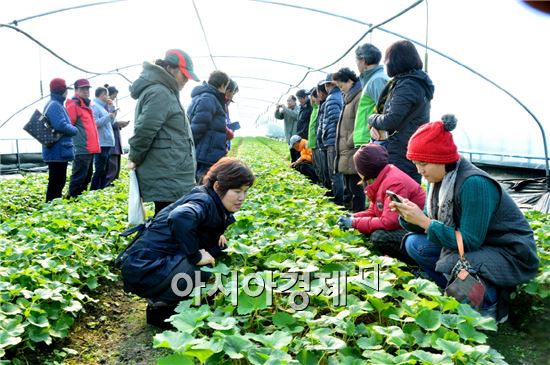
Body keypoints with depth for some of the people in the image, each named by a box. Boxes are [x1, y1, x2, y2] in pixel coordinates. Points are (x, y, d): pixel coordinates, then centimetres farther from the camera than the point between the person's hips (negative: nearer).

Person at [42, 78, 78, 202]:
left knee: (59, 181, 17)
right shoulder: (54, 105, -15)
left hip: (60, 151, 11)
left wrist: (71, 128, 5)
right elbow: (61, 126, -26)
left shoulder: (57, 105, 17)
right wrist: (74, 130, -9)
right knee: (55, 182, -6)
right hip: (57, 152, -11)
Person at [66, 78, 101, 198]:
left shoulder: (86, 105, 20)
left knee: (87, 176, 16)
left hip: (90, 149, 10)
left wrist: (95, 145, 20)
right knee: (78, 177, -8)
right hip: (81, 149, -10)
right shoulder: (73, 105, -9)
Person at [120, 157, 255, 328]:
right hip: (143, 269, -9)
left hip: (162, 262, 9)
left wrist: (219, 239, -3)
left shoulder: (214, 204, 7)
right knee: (207, 271, -25)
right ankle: (159, 308, -1)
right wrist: (196, 256, -30)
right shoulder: (203, 201, -20)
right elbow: (180, 218, -42)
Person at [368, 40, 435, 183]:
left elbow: (391, 121, -22)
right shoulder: (419, 82, 15)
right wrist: (375, 125, 1)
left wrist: (372, 118, -2)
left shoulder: (407, 85, -17)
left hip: (400, 155, -10)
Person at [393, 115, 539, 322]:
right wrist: (408, 216, -17)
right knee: (414, 244, -3)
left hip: (512, 256, -8)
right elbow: (428, 226, 3)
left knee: (454, 262, -34)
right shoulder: (439, 180, -4)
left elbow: (470, 242, -30)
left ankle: (491, 304, -3)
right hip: (474, 247, 8)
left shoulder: (474, 184, -29)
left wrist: (424, 221, -31)